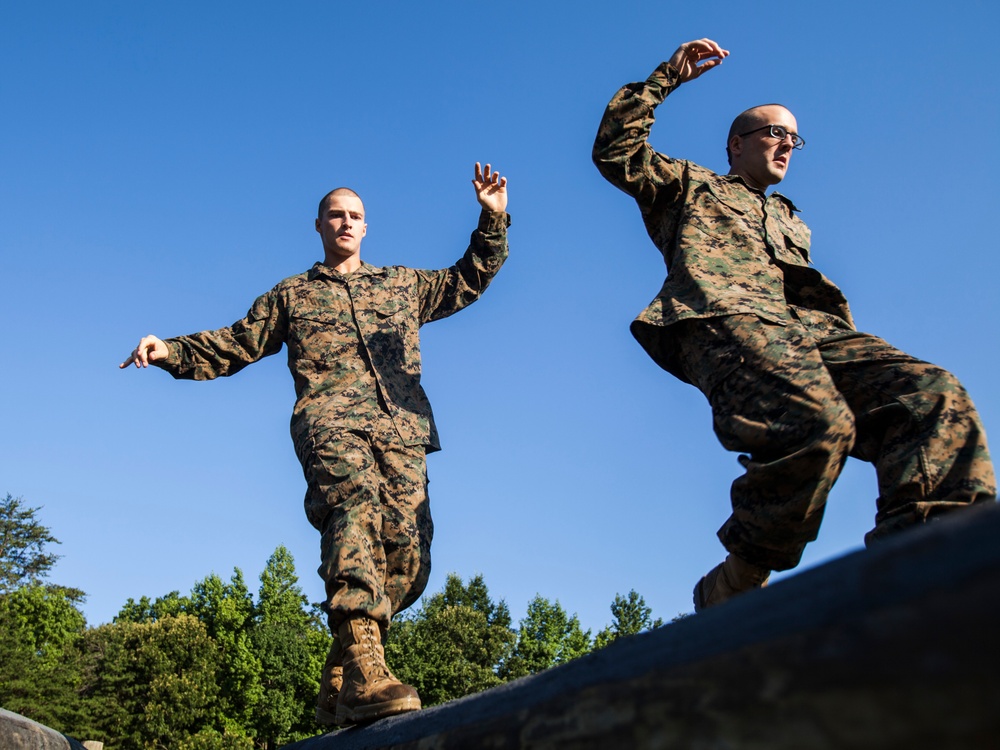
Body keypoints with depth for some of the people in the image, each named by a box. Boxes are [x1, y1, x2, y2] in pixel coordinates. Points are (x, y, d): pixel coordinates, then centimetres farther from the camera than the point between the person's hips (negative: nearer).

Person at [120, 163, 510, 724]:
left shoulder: (403, 284, 31)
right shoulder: (292, 294, 28)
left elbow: (468, 281, 32)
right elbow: (237, 344, 26)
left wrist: (493, 222, 18)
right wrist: (171, 351, 11)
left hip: (402, 428, 3)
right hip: (330, 420, -3)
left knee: (406, 555, -11)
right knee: (356, 508, -34)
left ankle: (338, 688, -1)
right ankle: (365, 670, -46)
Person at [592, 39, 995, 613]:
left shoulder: (792, 221, 44)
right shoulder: (691, 185, 31)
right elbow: (616, 150, 19)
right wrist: (667, 77, 17)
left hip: (808, 325, 6)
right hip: (724, 317, -6)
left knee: (935, 394, -25)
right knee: (817, 421, -38)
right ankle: (733, 589, -25)